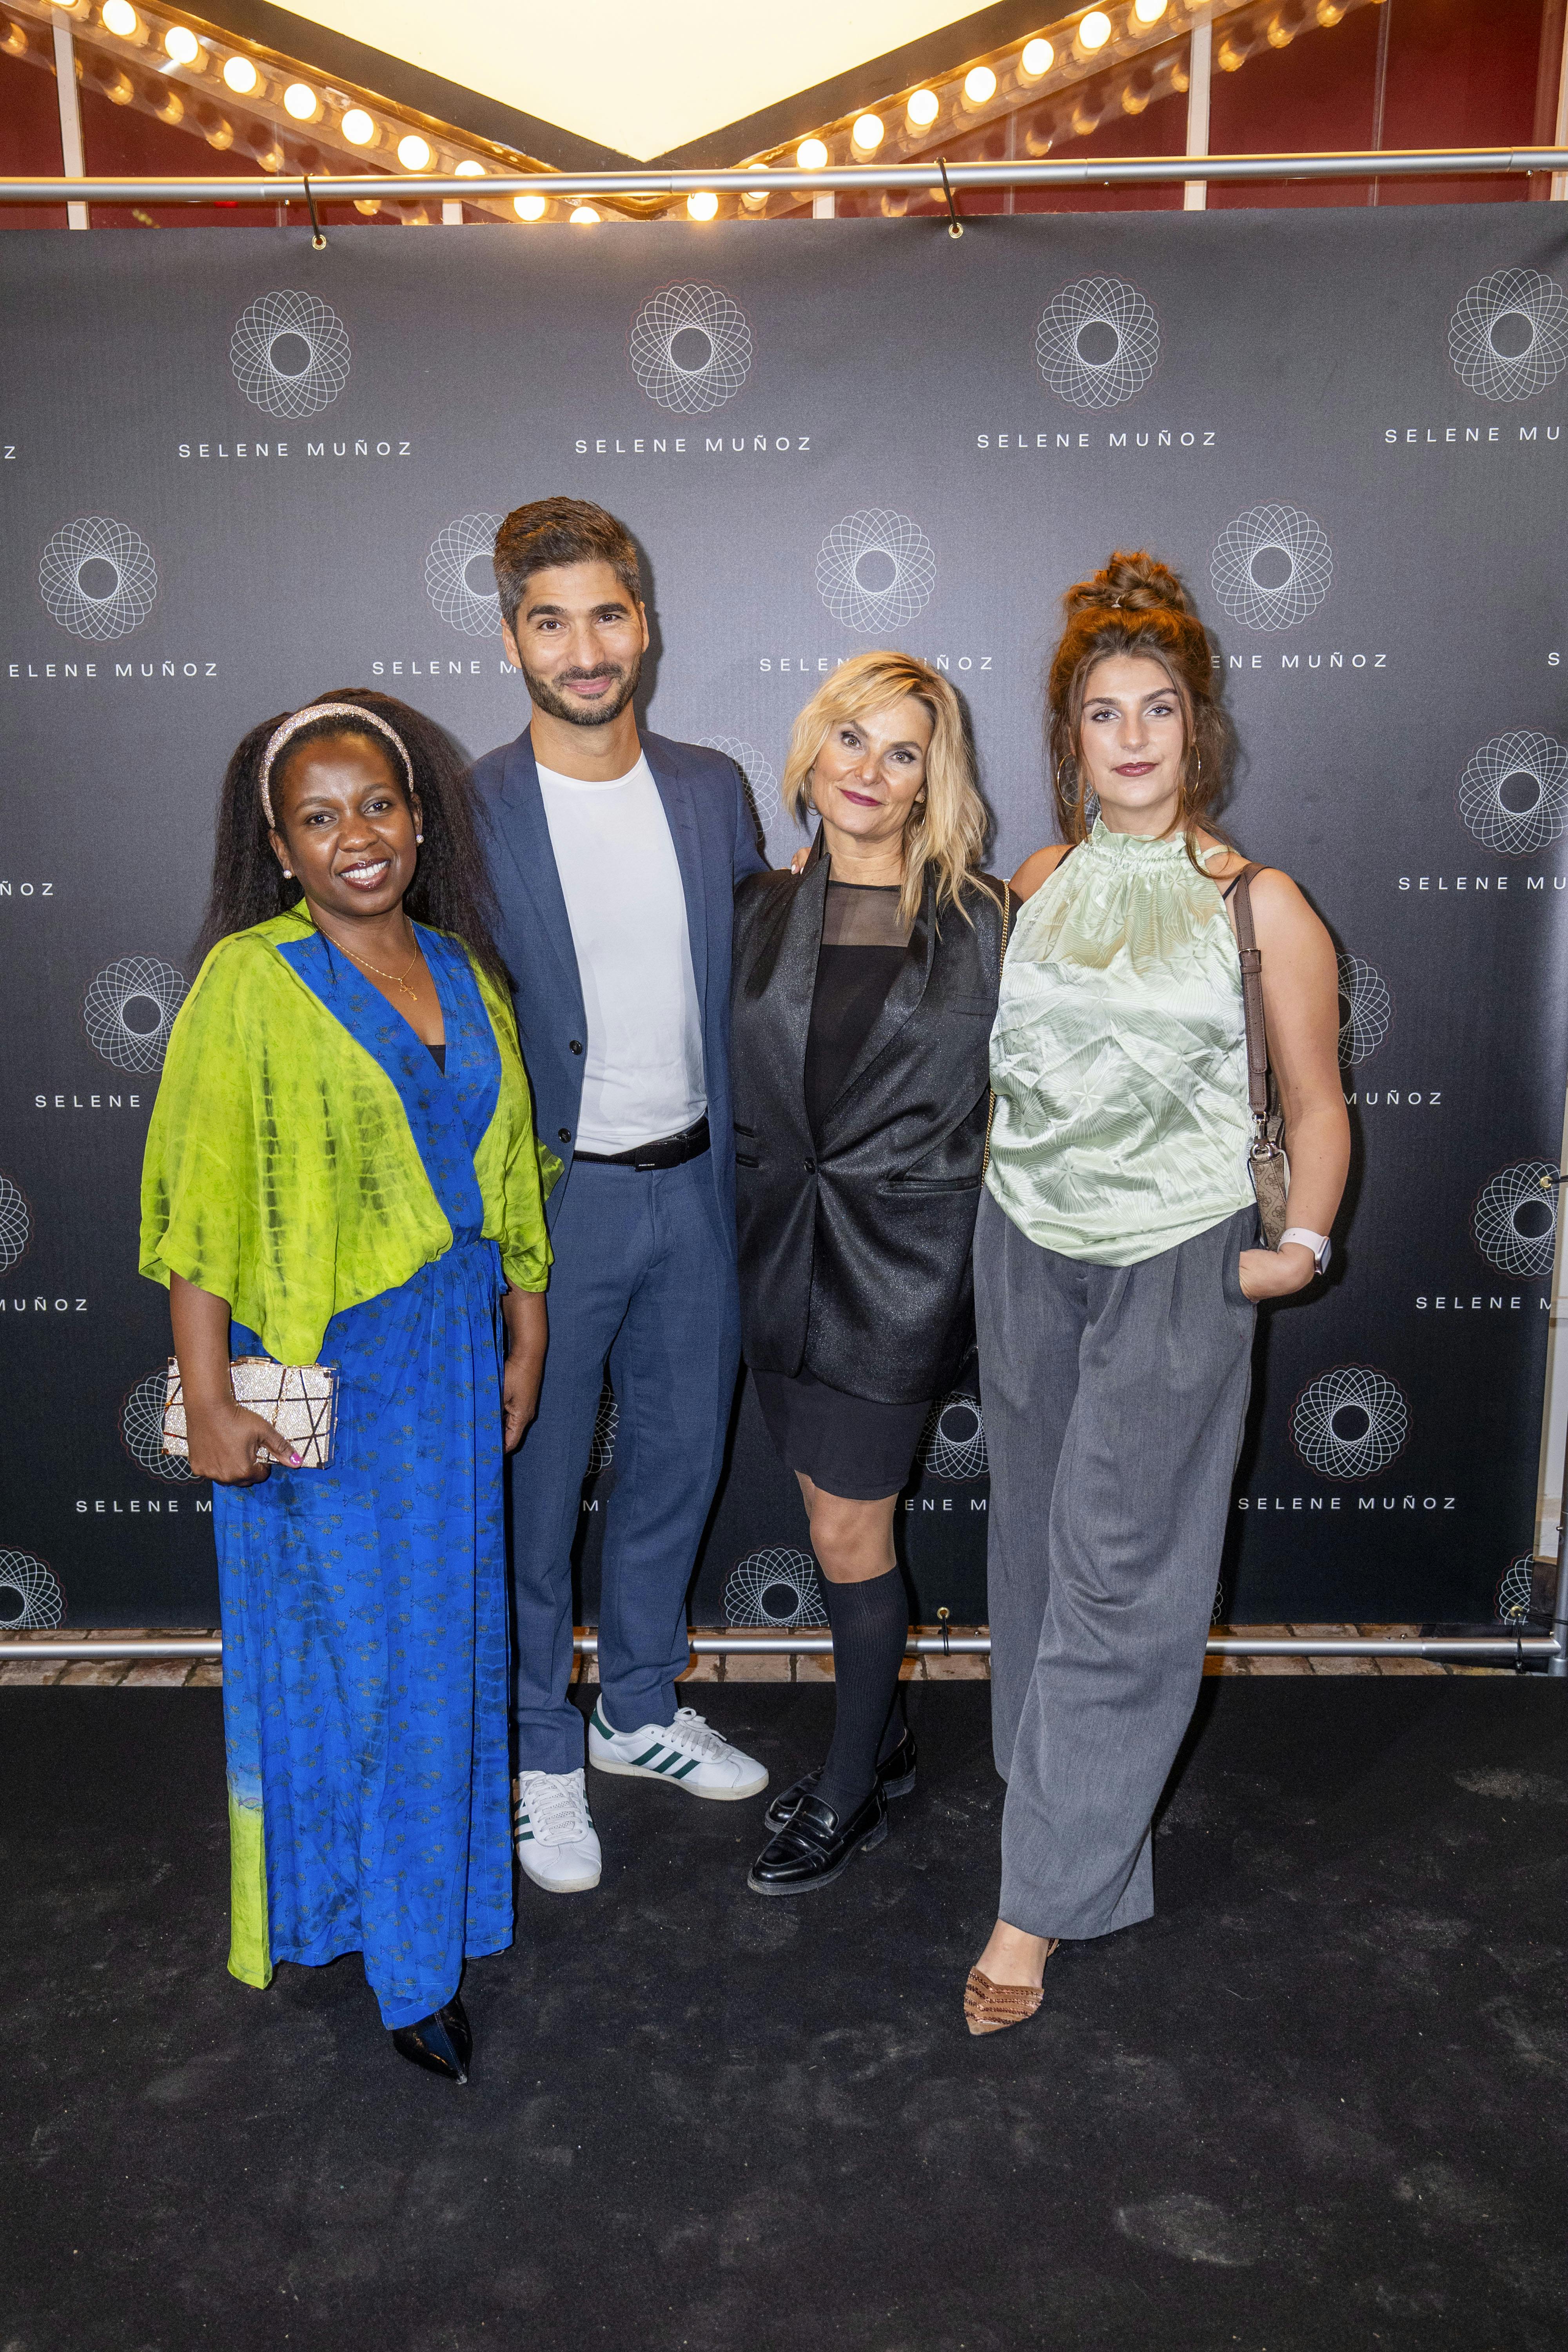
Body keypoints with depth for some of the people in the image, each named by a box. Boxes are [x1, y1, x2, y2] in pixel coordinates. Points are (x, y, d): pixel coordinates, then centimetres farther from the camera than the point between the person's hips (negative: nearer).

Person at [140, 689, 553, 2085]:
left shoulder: (463, 971, 7)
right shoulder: (250, 983, -10)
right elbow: (197, 1207, -12)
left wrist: (525, 1341, 12)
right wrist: (207, 1401, -16)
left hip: (454, 1358, 5)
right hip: (320, 1375, -5)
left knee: (447, 1640, 14)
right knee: (344, 1648, 6)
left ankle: (431, 1910, 36)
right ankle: (397, 1958, 26)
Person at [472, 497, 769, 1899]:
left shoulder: (713, 790, 3)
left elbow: (745, 992, 10)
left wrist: (744, 1175, 7)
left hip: (692, 1190, 5)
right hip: (550, 1201, -4)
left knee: (678, 1464, 17)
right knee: (535, 1488, 9)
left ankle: (640, 1708, 40)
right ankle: (539, 1752, 31)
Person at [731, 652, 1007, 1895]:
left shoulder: (979, 918, -4)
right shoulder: (761, 912, 5)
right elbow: (736, 1092, 11)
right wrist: (758, 1220, 7)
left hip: (900, 1257, -4)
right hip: (783, 1247, 4)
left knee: (849, 1532, 3)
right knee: (843, 1518, 16)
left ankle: (853, 1792, 24)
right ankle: (883, 1731, 39)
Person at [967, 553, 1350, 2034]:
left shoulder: (1259, 905, -4)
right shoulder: (1036, 888, 6)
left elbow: (1316, 1103, 0)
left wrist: (1302, 1241, -13)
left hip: (1175, 1271, -4)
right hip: (1026, 1254, 4)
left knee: (1115, 1586, -1)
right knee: (1037, 1551, 13)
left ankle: (1040, 1900, 10)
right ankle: (1063, 1800, 34)